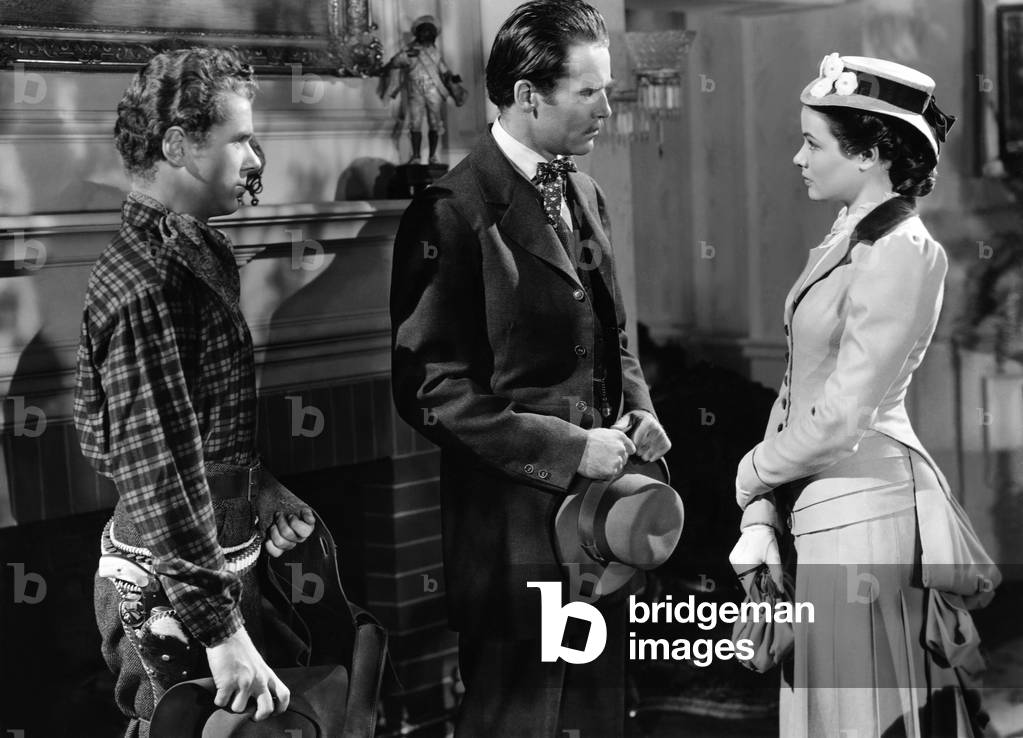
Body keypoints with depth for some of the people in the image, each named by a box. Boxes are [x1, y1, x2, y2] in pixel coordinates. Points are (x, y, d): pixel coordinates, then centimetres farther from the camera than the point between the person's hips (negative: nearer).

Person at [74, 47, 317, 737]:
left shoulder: (201, 251, 8)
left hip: (225, 560, 9)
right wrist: (220, 630, -25)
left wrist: (260, 488, 9)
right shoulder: (142, 286, -23)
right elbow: (155, 472, -26)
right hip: (171, 593, -9)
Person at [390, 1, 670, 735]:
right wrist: (566, 448, -18)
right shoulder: (456, 212, -15)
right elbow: (433, 387, -17)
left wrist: (638, 410, 2)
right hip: (514, 516, -7)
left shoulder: (583, 193, 11)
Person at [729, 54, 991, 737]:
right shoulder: (849, 239, 11)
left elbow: (843, 416, -19)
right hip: (824, 510, 9)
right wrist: (761, 517, 4)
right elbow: (796, 393, 10)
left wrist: (753, 476, -3)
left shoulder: (901, 251, -16)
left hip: (863, 506, -9)